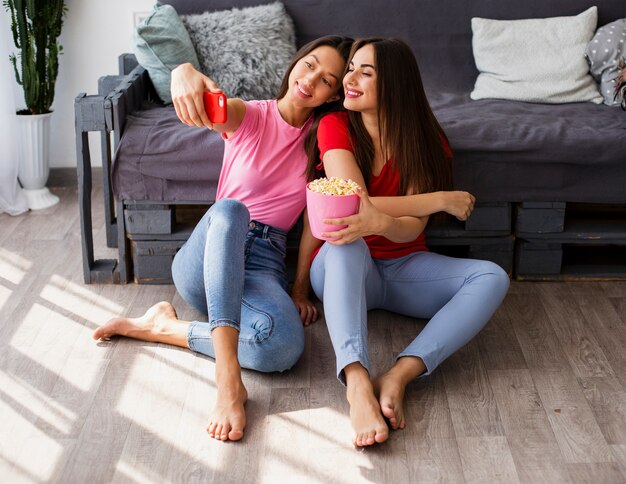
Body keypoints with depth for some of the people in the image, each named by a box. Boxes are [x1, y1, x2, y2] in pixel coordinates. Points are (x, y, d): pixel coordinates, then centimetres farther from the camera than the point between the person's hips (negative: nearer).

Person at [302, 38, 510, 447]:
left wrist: (378, 220, -41)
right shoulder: (336, 126, -8)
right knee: (345, 243, -38)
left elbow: (410, 230, -16)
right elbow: (353, 203, -23)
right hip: (345, 271, -2)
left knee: (492, 278, -22)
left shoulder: (428, 144, -4)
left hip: (403, 268, 3)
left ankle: (399, 376, -40)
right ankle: (357, 383, -55)